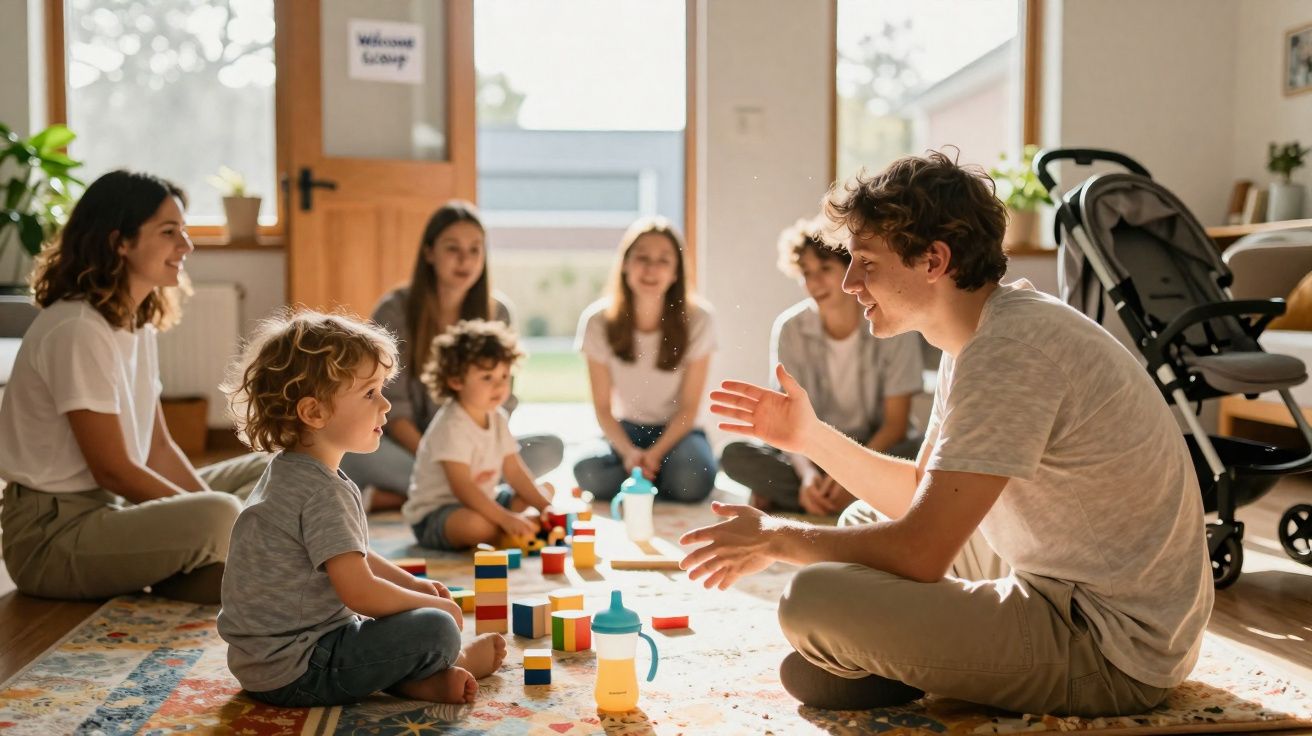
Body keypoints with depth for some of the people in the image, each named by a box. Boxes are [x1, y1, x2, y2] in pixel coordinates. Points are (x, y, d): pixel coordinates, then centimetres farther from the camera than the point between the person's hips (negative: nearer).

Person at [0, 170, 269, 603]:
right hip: (53, 534, -10)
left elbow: (159, 448, 8)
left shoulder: (139, 323, 8)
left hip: (113, 507, 10)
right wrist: (212, 515, -15)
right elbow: (112, 469, -20)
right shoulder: (77, 330, -20)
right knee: (217, 519, -32)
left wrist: (220, 513, -5)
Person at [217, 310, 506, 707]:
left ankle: (415, 679, 7)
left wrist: (413, 583, 16)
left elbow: (349, 555, 23)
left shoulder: (290, 472, 10)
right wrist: (433, 604, -10)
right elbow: (361, 592, -26)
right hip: (295, 674, -11)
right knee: (436, 630, -16)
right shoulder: (323, 493, -23)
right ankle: (459, 661, 14)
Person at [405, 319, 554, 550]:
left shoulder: (497, 418, 4)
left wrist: (544, 506, -10)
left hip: (481, 504, 9)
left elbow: (515, 472, 3)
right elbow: (462, 488, -31)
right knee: (476, 524, -41)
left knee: (545, 490, 12)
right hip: (433, 516, -9)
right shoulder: (452, 427, -24)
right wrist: (506, 518, -37)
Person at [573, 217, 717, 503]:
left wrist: (655, 454, -21)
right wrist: (629, 452, -22)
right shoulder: (598, 321, -11)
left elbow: (689, 407, -8)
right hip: (626, 430, 1)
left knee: (692, 480, -33)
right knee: (589, 473, -31)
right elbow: (603, 407, -6)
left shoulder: (697, 319, -13)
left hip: (676, 431, -1)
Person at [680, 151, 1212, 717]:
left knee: (813, 601, -23)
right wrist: (810, 435, 4)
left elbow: (920, 551, -26)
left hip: (1114, 653, -10)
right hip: (1077, 598, 10)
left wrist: (776, 538, -11)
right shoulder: (982, 333, 7)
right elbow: (922, 497, 14)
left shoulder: (1010, 350, -24)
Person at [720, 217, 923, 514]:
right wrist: (807, 473, -29)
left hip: (877, 447, -1)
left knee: (920, 449, -34)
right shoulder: (790, 328, -8)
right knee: (735, 456, -24)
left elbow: (896, 422, -12)